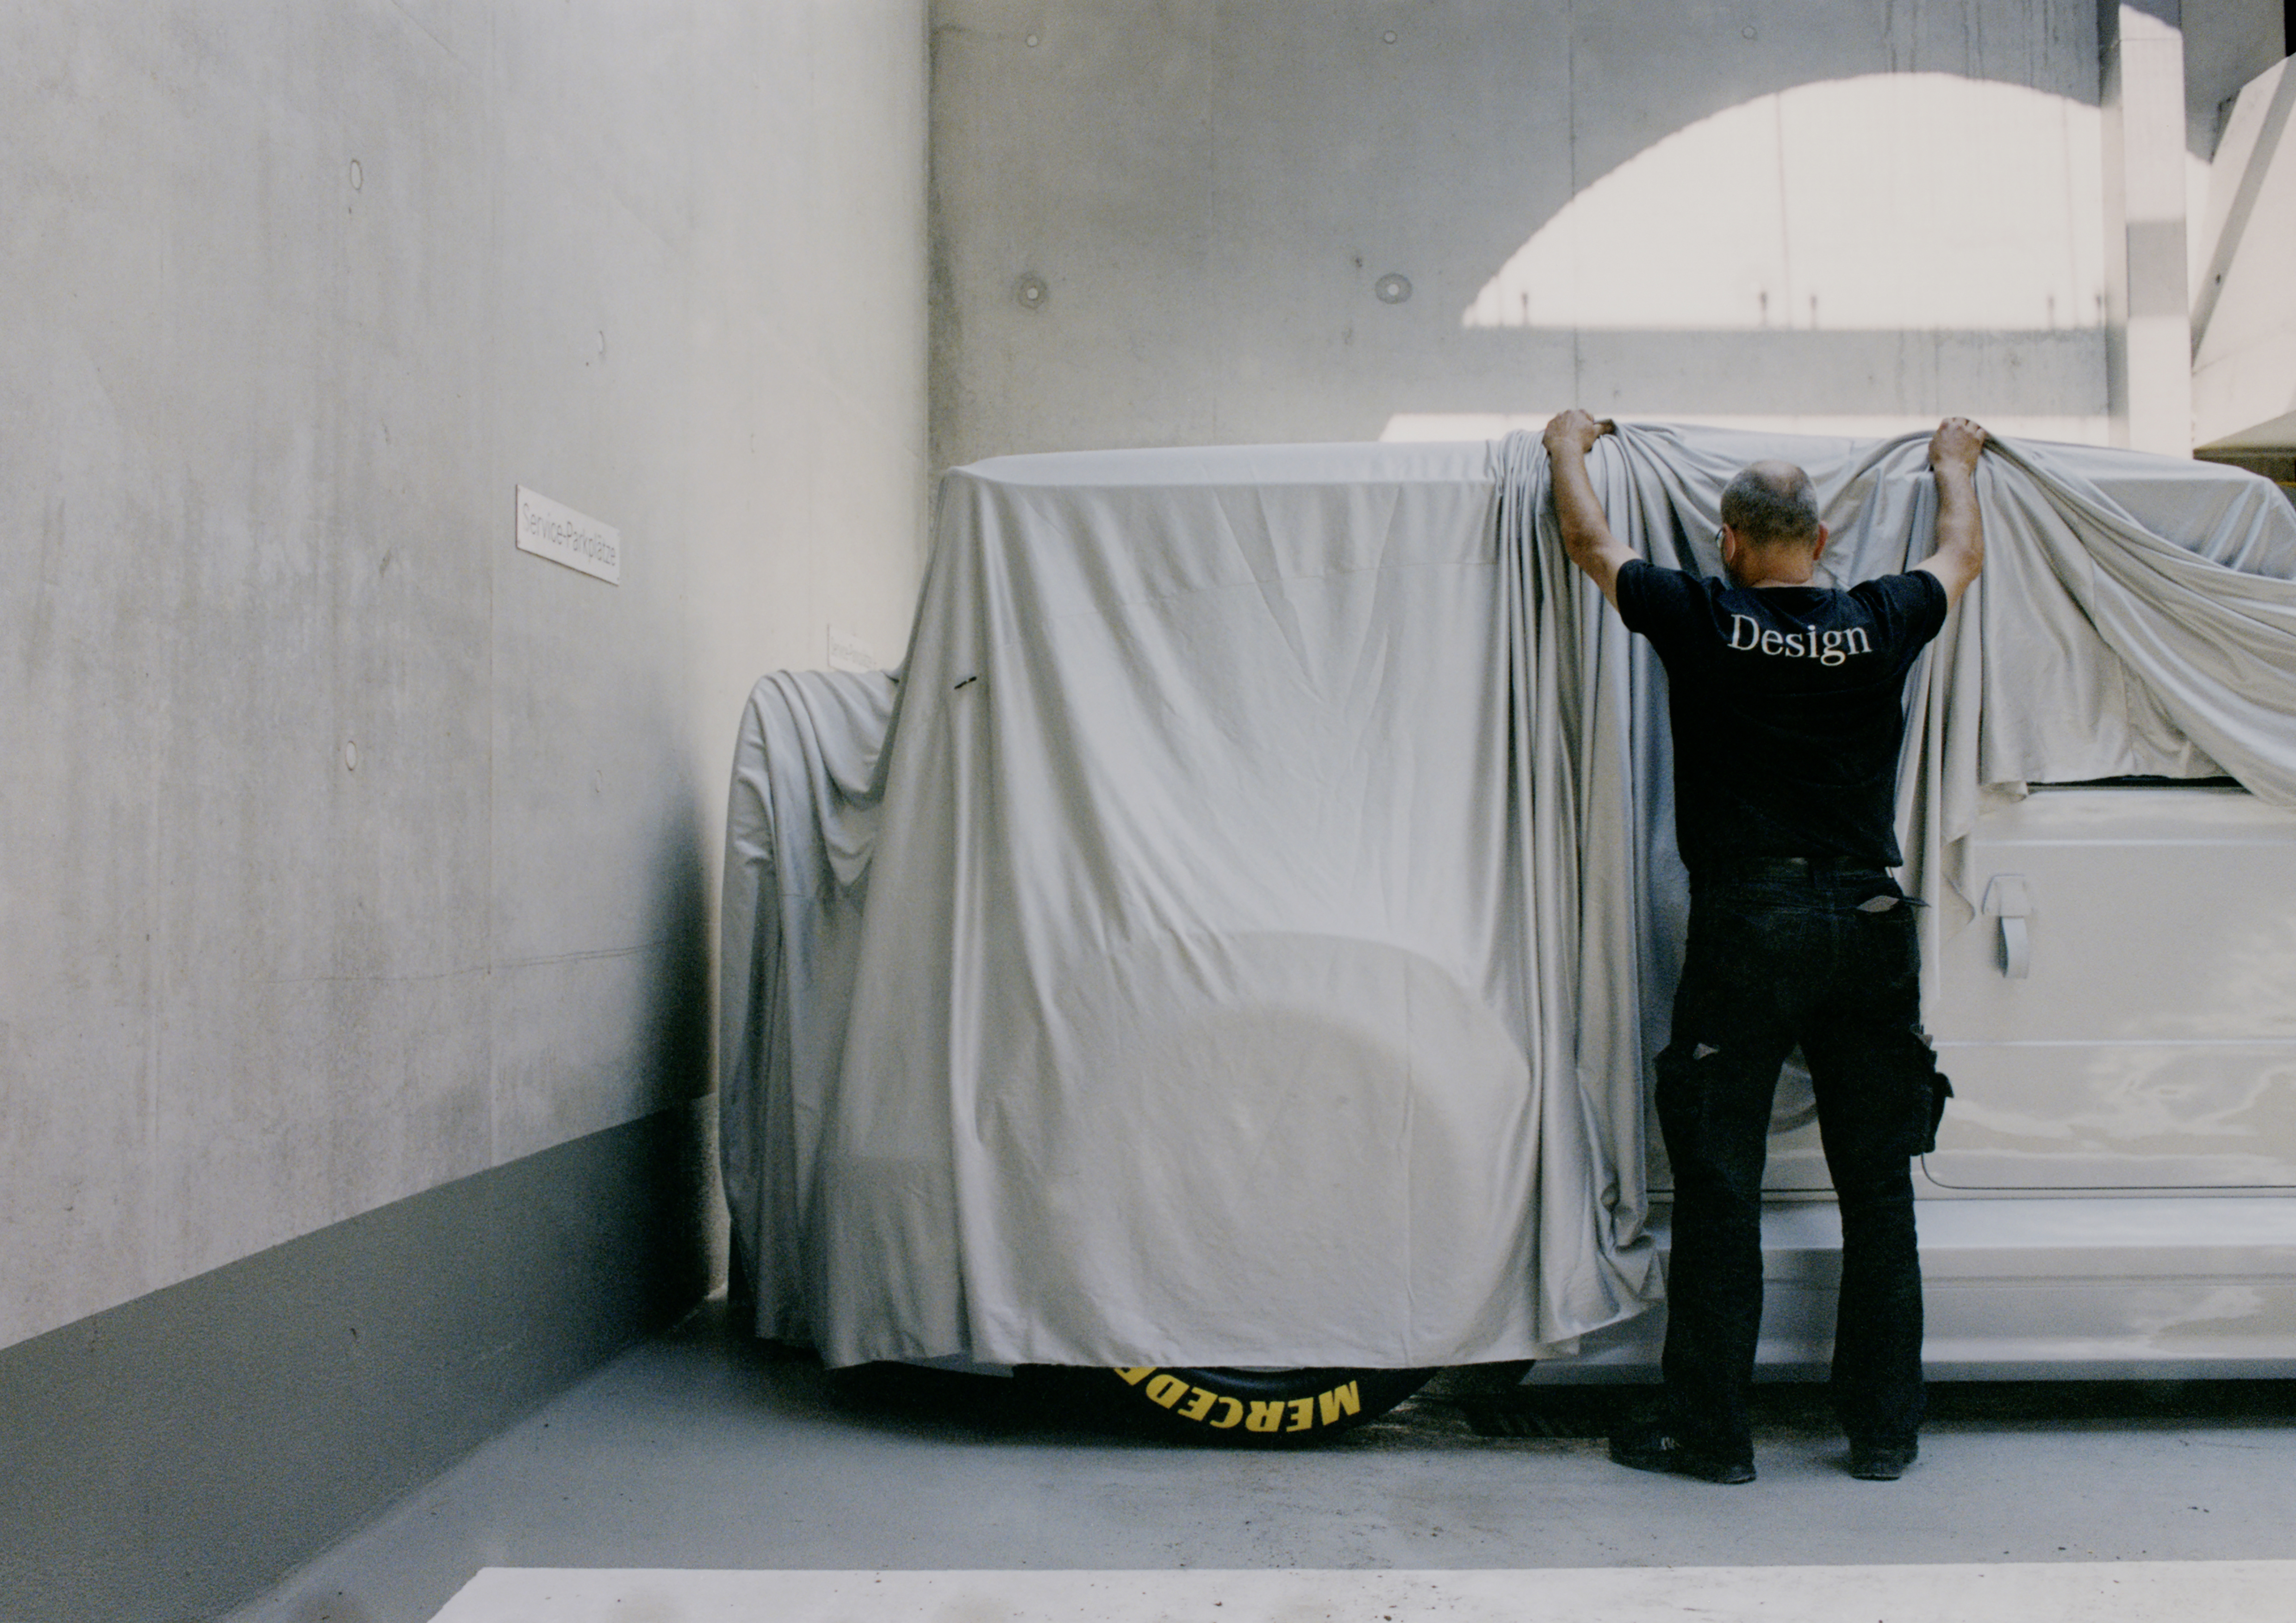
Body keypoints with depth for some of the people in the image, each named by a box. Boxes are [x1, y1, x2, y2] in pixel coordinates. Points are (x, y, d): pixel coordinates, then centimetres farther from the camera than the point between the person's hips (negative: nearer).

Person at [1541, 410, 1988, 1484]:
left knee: (1719, 1187, 4)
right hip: (1869, 925, 3)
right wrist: (1953, 463, 44)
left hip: (1745, 926, -3)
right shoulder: (1880, 626, 3)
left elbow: (1587, 541, 12)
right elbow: (1961, 557, 26)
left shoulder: (1701, 622, -4)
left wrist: (1568, 447, 30)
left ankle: (1709, 1432, 11)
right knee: (1878, 1190, 11)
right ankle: (1884, 1432, 20)